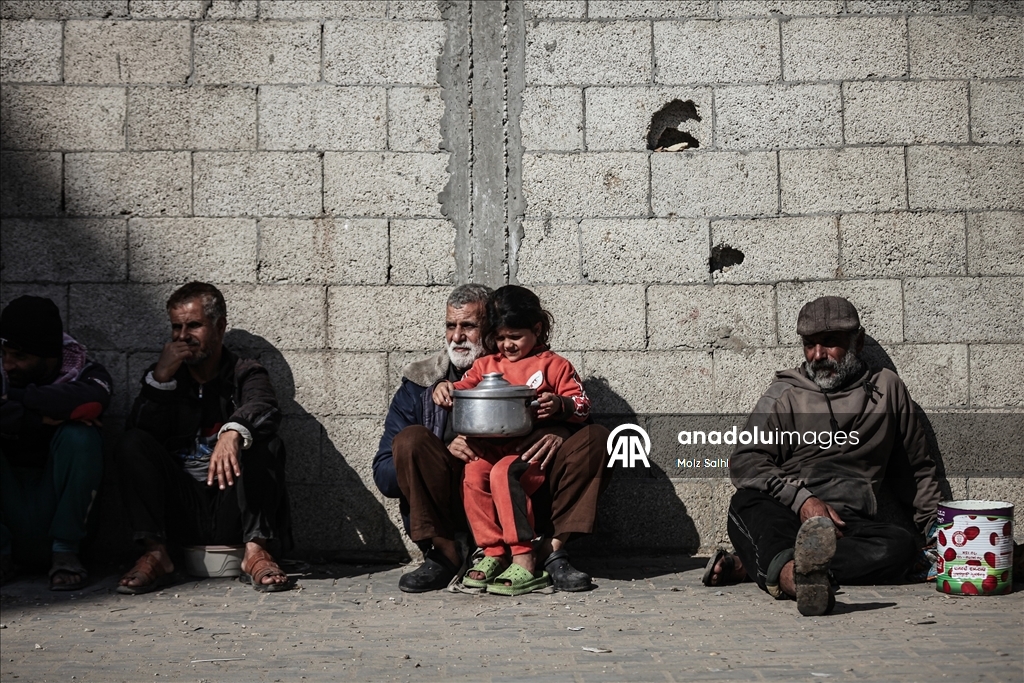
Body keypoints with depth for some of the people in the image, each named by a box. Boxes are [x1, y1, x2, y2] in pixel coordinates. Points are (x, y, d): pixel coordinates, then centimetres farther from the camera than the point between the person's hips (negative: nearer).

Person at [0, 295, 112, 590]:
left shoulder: (85, 374, -5)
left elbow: (92, 399, -31)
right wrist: (42, 416, -23)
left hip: (55, 507, -1)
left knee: (80, 434, -25)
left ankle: (64, 551, -16)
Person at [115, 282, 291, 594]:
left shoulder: (245, 373, 7)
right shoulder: (163, 374, 14)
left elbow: (264, 408, -19)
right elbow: (139, 433, -2)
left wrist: (233, 433, -41)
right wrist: (160, 379, -13)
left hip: (233, 510, -2)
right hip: (181, 513, 2)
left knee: (263, 442, -25)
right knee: (132, 443, -15)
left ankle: (256, 550, -29)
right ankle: (155, 554, -22)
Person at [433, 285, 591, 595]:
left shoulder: (554, 365, 10)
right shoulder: (486, 364, 23)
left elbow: (582, 405, 5)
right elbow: (463, 390, 20)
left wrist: (560, 404, -17)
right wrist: (444, 389, -3)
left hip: (533, 446, -4)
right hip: (492, 446, 5)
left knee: (504, 473, -32)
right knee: (473, 474, -26)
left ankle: (524, 562, -27)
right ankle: (493, 554, -13)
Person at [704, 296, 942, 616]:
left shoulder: (887, 389, 21)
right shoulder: (785, 394, 17)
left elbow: (917, 470, 28)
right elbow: (745, 462, 3)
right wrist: (801, 500, -13)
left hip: (847, 525, 2)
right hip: (783, 516, -1)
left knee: (901, 546, -31)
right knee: (746, 504, -35)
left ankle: (752, 564, -36)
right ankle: (793, 574, -69)